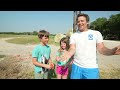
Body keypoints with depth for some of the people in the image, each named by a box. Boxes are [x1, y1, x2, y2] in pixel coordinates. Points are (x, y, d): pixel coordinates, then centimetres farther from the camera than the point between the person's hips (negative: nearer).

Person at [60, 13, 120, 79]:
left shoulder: (96, 33, 0)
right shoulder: (73, 35, 4)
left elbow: (101, 48, -5)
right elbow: (72, 49, -6)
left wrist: (112, 51, -26)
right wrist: (69, 53, -30)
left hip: (91, 68, -1)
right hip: (76, 66, 2)